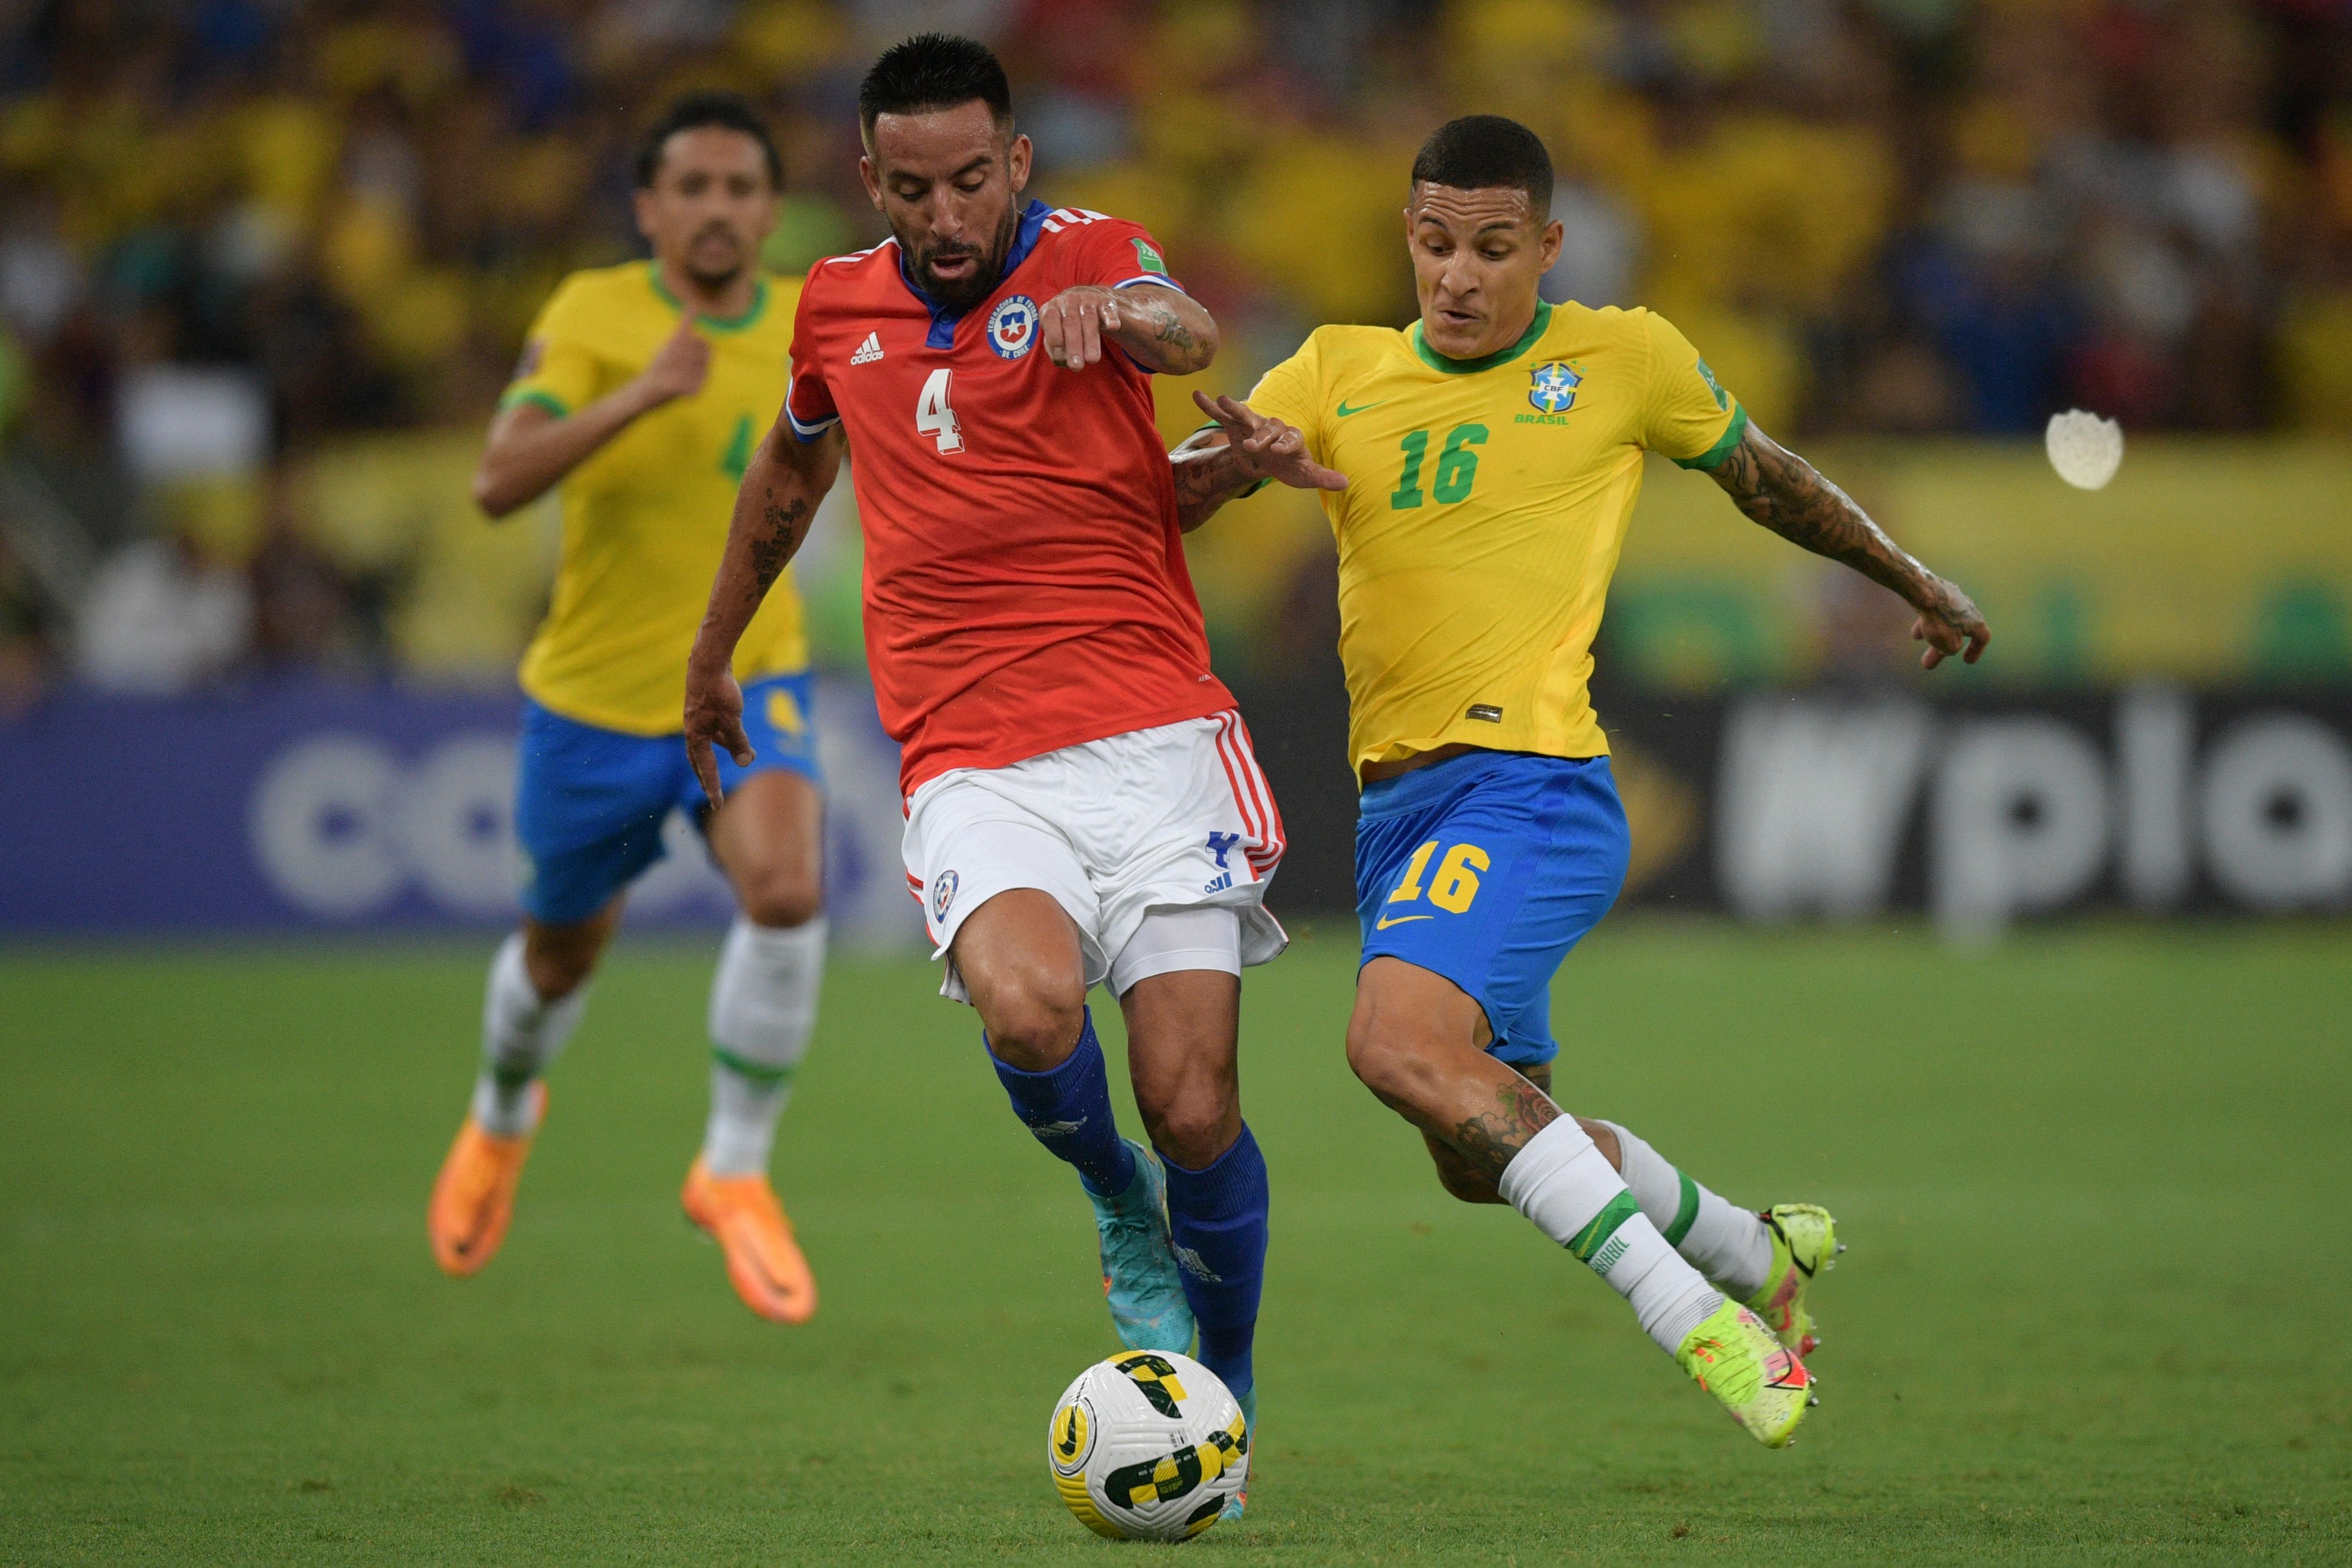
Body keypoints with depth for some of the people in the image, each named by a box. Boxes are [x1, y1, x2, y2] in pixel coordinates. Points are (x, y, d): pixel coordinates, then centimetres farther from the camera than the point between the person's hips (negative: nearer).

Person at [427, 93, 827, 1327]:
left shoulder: (806, 325, -3)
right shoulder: (592, 314, -14)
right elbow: (498, 483, -28)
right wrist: (640, 396, -38)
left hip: (747, 680, 1)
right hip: (597, 700, -1)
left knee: (786, 892, -28)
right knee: (563, 954, 18)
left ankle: (735, 1173, -11)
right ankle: (502, 1118, 53)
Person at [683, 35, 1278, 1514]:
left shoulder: (1087, 255, 1)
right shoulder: (839, 306, 13)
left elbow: (1187, 334, -24)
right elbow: (790, 472, 33)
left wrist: (1117, 308, -47)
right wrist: (713, 653, 42)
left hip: (1153, 737, -2)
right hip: (973, 766, 2)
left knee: (1194, 1109, -9)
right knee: (1028, 1011, -29)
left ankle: (1222, 1388, 20)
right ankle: (1116, 1200, 5)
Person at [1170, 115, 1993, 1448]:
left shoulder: (1625, 360, 1)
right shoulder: (1338, 374, 10)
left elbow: (1763, 474, 19)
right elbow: (1158, 503, -1)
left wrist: (1915, 584, 31)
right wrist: (1237, 461, -24)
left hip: (1533, 781, -6)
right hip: (1399, 801, 6)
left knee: (1403, 1044, -30)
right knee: (1485, 1154, 14)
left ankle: (1698, 1315, -26)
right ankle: (1755, 1253, 39)